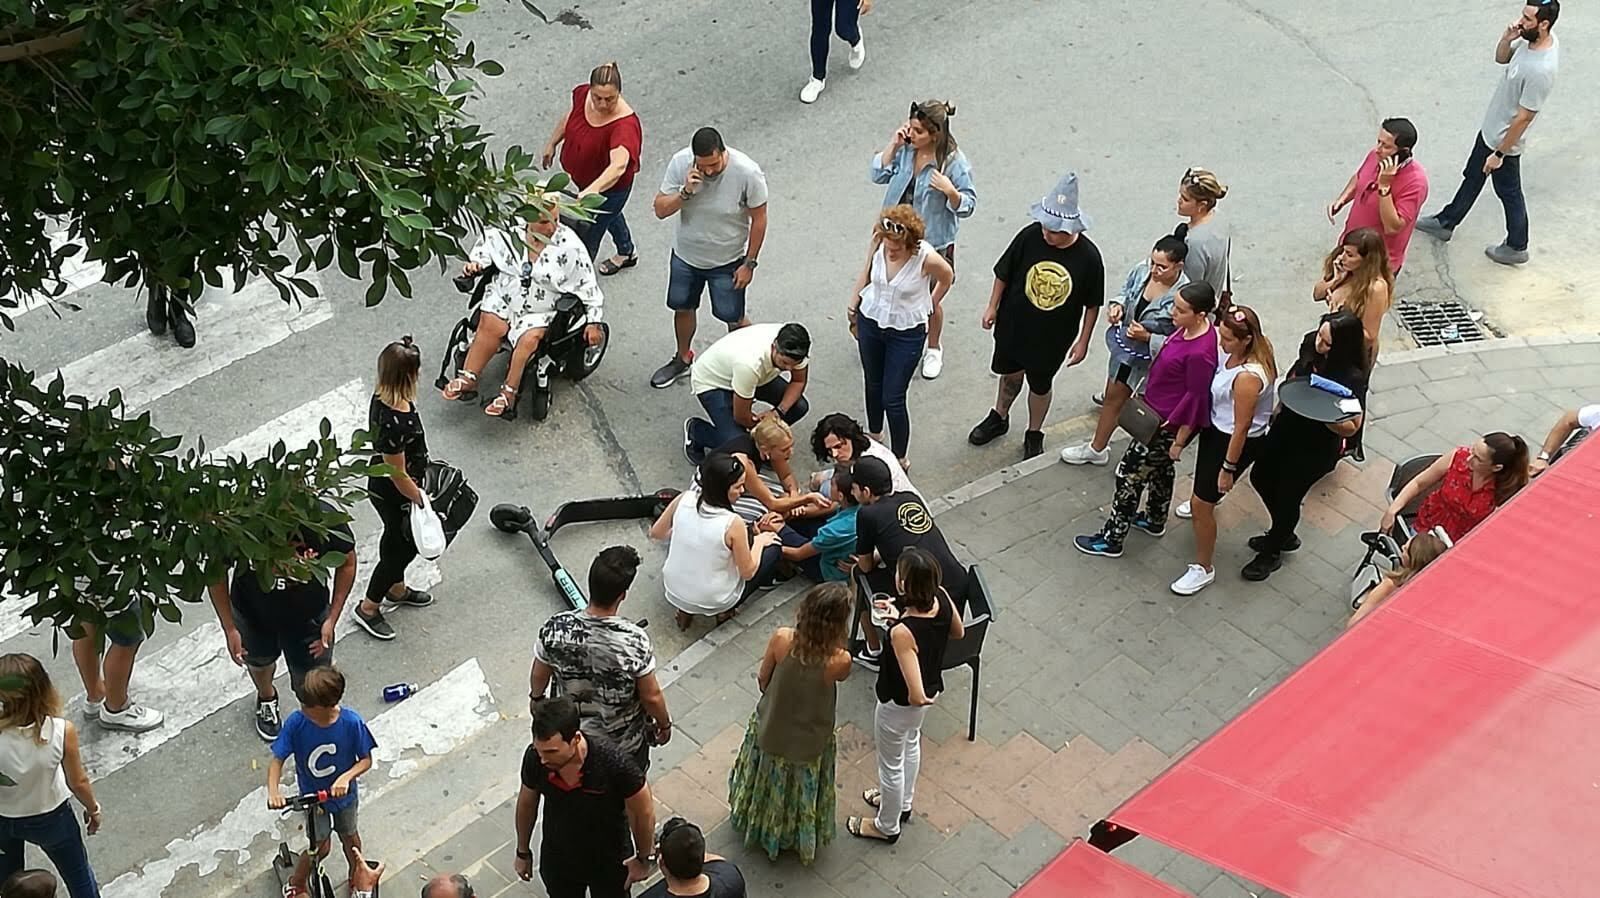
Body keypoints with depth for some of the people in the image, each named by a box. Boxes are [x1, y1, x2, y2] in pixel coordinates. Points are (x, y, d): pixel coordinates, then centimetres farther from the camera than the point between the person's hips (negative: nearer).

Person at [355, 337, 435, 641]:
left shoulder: (383, 396, -12)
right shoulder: (395, 423, -40)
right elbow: (399, 476, -28)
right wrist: (421, 499, -11)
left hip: (381, 484, 8)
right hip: (393, 495, -8)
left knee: (397, 539, 30)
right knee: (403, 546, 15)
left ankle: (396, 589, 55)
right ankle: (368, 608, 34)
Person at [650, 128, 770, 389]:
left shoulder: (747, 172, -29)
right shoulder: (680, 162, -22)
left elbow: (759, 218, -15)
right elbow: (660, 210, -15)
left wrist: (750, 263, -11)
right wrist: (685, 192, -34)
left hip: (728, 260, -3)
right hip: (685, 254, 4)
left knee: (733, 318, 10)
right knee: (682, 307, 22)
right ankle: (683, 358, 48)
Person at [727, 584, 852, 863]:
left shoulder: (782, 639, -28)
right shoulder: (840, 660, -34)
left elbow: (763, 680, -10)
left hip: (769, 731, 2)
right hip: (809, 743, -2)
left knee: (768, 781, 32)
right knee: (803, 790, 29)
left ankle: (759, 826, 58)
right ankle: (800, 839, 54)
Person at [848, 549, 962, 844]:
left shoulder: (902, 632, -42)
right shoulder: (942, 597, -23)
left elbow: (916, 695, -40)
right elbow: (958, 632, 1)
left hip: (900, 705, -7)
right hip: (933, 688, 7)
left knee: (891, 764, 21)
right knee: (911, 743, 34)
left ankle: (887, 826, 46)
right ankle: (903, 803, 60)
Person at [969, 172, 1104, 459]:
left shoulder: (1088, 256, -24)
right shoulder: (1029, 236, -23)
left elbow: (1092, 304, -9)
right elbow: (1004, 274, -5)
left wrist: (1083, 341, -4)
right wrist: (993, 307, 2)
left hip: (1054, 336, -2)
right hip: (1013, 324, 2)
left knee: (1040, 384, 18)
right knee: (1011, 372, 25)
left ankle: (1034, 435, 43)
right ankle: (999, 418, 52)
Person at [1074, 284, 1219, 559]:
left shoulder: (1200, 353, -34)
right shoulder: (1190, 329, -7)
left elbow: (1195, 398, -25)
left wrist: (1179, 441, -17)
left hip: (1171, 423, -10)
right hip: (1161, 412, 10)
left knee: (1129, 473, 2)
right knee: (1160, 466, 28)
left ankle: (1111, 540, 16)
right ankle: (1155, 520, 51)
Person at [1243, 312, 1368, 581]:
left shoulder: (1353, 379, -31)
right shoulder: (1310, 344, -14)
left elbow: (1351, 427, -24)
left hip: (1315, 450, -7)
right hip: (1286, 429, 7)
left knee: (1287, 497, 12)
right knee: (1261, 478, 23)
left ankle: (1271, 553, 41)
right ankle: (1283, 535, 49)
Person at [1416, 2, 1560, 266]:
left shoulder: (1541, 70, -37)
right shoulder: (1531, 40, -10)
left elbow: (1524, 117, -28)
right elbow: (1502, 58, 9)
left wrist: (1499, 153, -19)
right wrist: (1506, 39, -14)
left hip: (1504, 140, -8)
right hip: (1490, 128, 9)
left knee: (1509, 193, 14)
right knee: (1472, 178, 26)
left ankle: (1516, 247, 36)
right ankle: (1446, 223, 46)